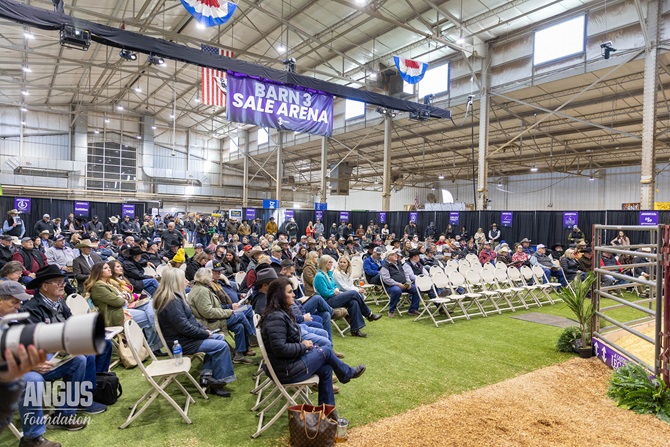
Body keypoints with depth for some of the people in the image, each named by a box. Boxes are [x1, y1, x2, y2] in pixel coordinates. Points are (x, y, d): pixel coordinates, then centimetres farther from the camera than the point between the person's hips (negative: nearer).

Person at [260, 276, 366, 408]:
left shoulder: (281, 313, 7)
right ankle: (347, 373, 27)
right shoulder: (276, 318, -25)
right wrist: (303, 346, -16)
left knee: (326, 368, 5)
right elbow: (279, 348, -30)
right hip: (286, 370, -9)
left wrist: (303, 343, -1)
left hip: (290, 361, 9)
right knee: (326, 351, -1)